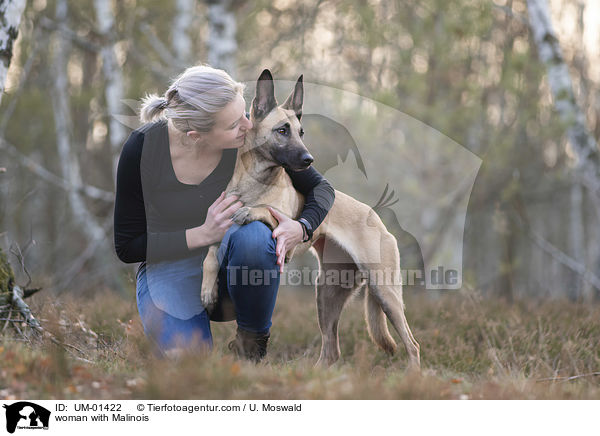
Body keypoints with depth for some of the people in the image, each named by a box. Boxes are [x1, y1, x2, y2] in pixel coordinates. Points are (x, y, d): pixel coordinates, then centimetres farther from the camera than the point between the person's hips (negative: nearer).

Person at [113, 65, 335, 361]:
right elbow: (126, 247, -12)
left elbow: (320, 187, -3)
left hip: (231, 273, 2)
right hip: (170, 272, -2)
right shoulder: (142, 148, -20)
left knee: (253, 235, -35)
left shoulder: (250, 137, -17)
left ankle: (253, 337, -10)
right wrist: (203, 234, -26)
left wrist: (300, 228, -25)